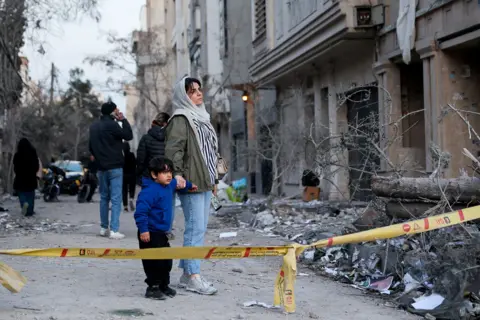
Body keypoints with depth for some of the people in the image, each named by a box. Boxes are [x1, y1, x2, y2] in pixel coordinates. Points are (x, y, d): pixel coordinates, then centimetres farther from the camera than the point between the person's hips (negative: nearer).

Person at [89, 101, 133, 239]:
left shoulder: (94, 126, 11)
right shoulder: (112, 125, -14)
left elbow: (91, 147, 18)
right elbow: (129, 135, -9)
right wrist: (123, 119, -2)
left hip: (101, 167, 7)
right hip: (115, 167, -7)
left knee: (104, 197, 15)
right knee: (116, 199, -6)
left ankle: (104, 228, 18)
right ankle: (114, 230, -11)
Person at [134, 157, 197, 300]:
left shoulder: (169, 185, 7)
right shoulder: (150, 191, -22)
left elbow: (177, 183, 33)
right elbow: (141, 211, -26)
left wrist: (189, 185, 49)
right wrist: (143, 230, -29)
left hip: (162, 233, 9)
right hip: (150, 234, -9)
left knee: (166, 261, 15)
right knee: (154, 262, -5)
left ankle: (164, 286, 28)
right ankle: (153, 287, 7)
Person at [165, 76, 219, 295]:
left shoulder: (201, 118, 21)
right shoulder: (180, 119, -8)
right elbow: (173, 148, -18)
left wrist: (213, 178, 24)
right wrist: (176, 173, -29)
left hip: (205, 182, 10)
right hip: (190, 183, -10)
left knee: (199, 228, 11)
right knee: (195, 228, -10)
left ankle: (187, 273, 18)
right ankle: (193, 277, -6)